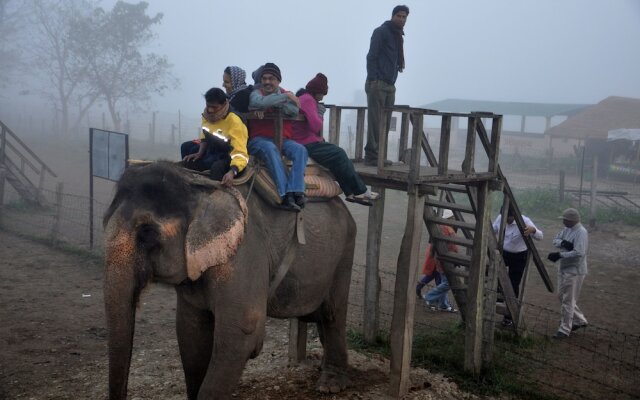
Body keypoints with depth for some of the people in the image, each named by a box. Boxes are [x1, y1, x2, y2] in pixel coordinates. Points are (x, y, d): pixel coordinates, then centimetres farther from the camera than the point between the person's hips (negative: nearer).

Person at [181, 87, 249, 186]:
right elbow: (205, 138, 12)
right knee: (186, 147, 2)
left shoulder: (234, 122, -27)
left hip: (230, 156, -8)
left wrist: (232, 172, -53)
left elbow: (240, 154, -35)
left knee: (216, 167, -36)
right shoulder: (207, 115, -6)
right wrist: (199, 153, -8)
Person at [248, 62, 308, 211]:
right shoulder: (256, 93, 7)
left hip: (283, 139, 4)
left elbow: (294, 111, -4)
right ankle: (286, 195, -45)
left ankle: (296, 192, -39)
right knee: (271, 149, -37)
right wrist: (285, 97, -14)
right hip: (260, 139, -4)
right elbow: (261, 102, -20)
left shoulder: (284, 94, 18)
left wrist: (275, 101, -11)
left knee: (300, 150, -25)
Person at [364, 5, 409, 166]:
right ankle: (371, 156, -8)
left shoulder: (398, 36, 20)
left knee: (385, 123, 6)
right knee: (375, 122, -9)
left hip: (390, 86, 8)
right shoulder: (381, 32, -4)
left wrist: (392, 81, 11)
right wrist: (372, 80, -18)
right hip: (377, 84, -8)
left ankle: (378, 154, 10)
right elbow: (371, 57, -11)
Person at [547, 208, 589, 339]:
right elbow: (555, 240, 7)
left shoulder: (581, 232, -20)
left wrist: (559, 255, -28)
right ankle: (579, 320, 34)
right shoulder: (567, 229, 7)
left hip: (574, 271, -10)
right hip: (564, 269, 10)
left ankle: (564, 330, 6)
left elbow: (579, 253, -28)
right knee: (562, 296, 19)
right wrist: (563, 243, -15)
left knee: (568, 301, -3)